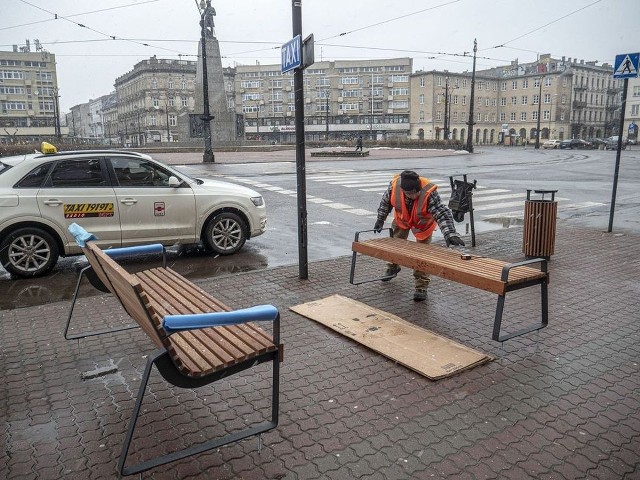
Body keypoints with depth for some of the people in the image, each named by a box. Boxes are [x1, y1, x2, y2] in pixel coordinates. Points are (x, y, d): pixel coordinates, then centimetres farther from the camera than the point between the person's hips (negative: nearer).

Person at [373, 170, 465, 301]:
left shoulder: (429, 192, -44)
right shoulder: (394, 185, -33)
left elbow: (442, 213, -45)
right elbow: (386, 202, -11)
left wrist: (450, 234, -58)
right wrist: (380, 220, 0)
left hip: (422, 224, -3)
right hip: (401, 220, 4)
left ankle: (421, 287, 5)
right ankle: (392, 268, 50)